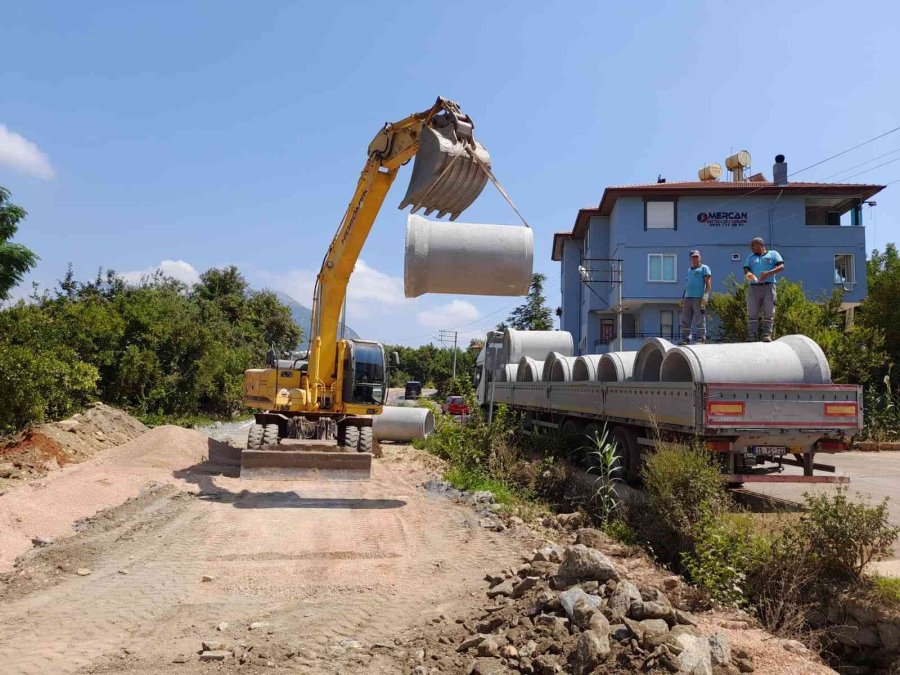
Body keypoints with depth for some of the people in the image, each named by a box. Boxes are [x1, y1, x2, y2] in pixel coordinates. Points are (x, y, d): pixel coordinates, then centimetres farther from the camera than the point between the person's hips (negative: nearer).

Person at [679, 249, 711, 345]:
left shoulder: (704, 268, 6)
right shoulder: (689, 270, 25)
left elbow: (708, 282, -4)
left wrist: (706, 295, -17)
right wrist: (682, 298, 20)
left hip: (699, 298, -6)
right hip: (688, 298, 7)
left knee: (699, 320, -8)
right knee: (685, 321, 3)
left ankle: (700, 340, -7)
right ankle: (685, 339, 7)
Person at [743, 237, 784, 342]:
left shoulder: (773, 254, 14)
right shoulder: (750, 257, 25)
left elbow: (781, 267, 1)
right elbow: (746, 269, 11)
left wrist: (769, 273, -16)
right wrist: (747, 274, -14)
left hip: (768, 286, -2)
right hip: (754, 287, 2)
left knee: (769, 313, -7)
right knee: (752, 313, -4)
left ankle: (767, 335, -9)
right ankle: (752, 337, -5)